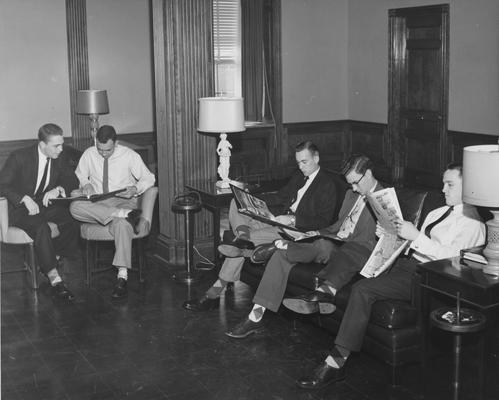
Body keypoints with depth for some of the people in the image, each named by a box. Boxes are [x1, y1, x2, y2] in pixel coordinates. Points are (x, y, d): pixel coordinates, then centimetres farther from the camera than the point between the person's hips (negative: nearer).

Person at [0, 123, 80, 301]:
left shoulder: (60, 158, -1)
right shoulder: (19, 157, -14)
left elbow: (72, 180, 7)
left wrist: (58, 189, -16)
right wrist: (25, 199, -27)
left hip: (47, 204, 5)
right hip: (21, 207, -4)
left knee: (73, 223, -25)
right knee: (41, 228, -35)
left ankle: (52, 256, -2)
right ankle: (55, 279, -33)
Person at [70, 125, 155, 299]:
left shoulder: (129, 155, 0)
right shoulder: (89, 154, 5)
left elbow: (149, 178, 3)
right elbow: (79, 175, 18)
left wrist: (135, 189, -18)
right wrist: (85, 184, -7)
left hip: (123, 201, -3)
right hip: (97, 204, 3)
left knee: (122, 224, -40)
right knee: (75, 206, -33)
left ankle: (122, 278, -46)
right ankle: (127, 214, -38)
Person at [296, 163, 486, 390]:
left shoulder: (471, 222, -3)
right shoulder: (437, 213, 25)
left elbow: (452, 257, -16)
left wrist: (416, 236, -16)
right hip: (407, 262, 9)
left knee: (364, 289, -24)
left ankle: (335, 363, -21)